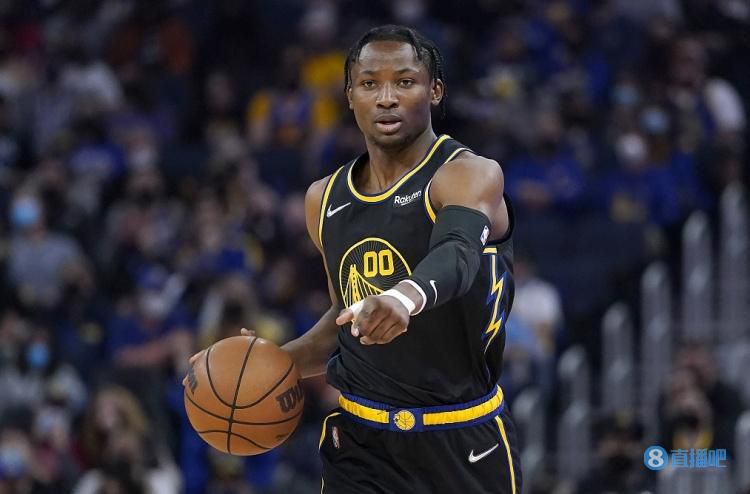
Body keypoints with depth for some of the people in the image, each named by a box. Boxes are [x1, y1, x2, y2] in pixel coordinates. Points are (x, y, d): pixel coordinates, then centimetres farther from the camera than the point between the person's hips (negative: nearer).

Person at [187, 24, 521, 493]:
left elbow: (458, 253, -34)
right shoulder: (325, 200, 9)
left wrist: (408, 295, -56)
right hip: (360, 441, 4)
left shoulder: (470, 176, -12)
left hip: (462, 442, -4)